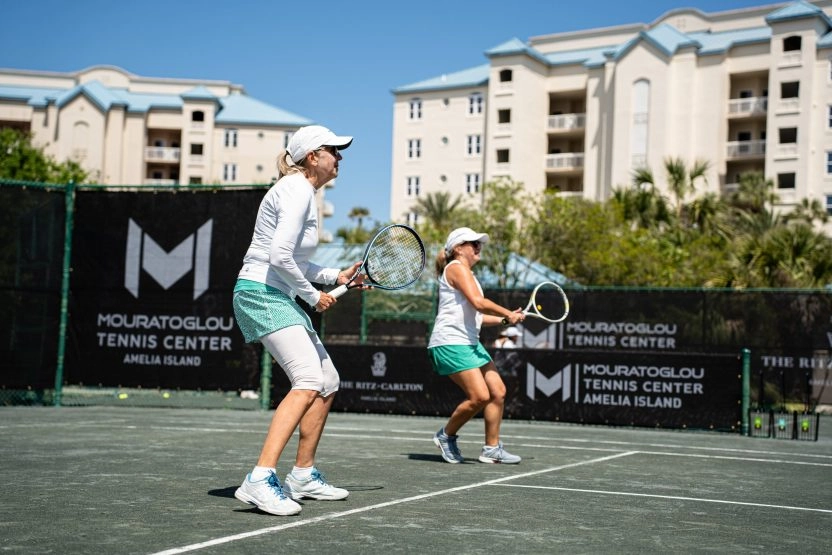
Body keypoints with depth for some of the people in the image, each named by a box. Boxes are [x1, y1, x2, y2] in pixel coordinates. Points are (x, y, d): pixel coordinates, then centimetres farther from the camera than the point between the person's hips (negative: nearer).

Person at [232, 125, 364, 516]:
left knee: (328, 384, 13)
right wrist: (313, 296, -11)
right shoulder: (297, 190, -12)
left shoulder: (303, 193, 19)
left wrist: (337, 276, 15)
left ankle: (303, 476, 21)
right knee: (308, 383, -25)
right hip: (261, 293, -11)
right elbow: (279, 257, -22)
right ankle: (260, 480, -33)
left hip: (279, 297, 11)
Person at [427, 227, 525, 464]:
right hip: (450, 343, -10)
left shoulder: (466, 272, 24)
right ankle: (446, 435, 5)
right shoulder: (456, 267, -7)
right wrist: (508, 313, -8)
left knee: (498, 391, 3)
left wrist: (504, 320, 14)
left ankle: (492, 449, 9)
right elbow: (478, 302, -18)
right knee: (479, 396, -16)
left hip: (470, 343, 10)